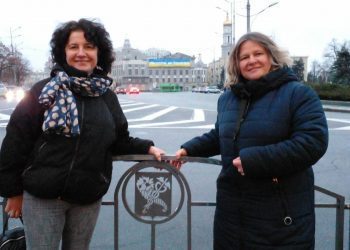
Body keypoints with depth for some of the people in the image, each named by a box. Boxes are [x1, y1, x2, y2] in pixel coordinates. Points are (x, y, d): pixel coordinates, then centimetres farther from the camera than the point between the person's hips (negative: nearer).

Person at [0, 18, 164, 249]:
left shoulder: (107, 97, 5)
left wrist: (147, 147, -3)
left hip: (88, 199, 4)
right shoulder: (46, 91, -7)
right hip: (41, 197, -3)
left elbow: (120, 141, 13)